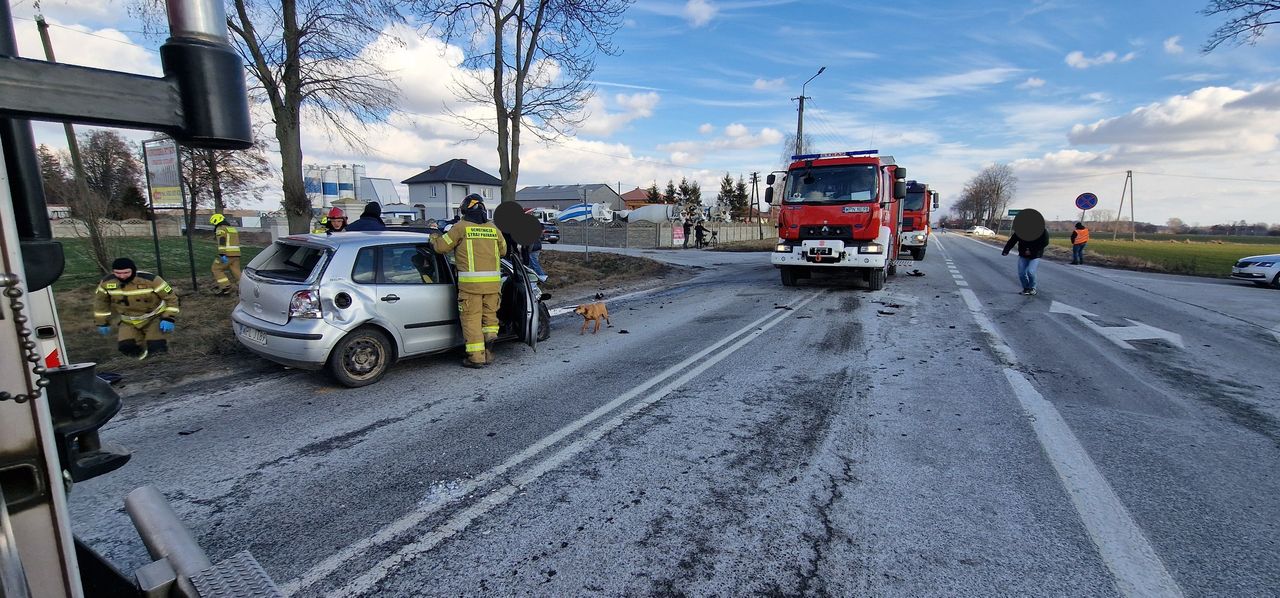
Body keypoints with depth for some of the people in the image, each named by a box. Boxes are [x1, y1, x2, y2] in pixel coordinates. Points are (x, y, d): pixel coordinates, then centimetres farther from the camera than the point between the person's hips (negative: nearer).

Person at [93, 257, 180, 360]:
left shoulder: (150, 279, -23)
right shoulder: (107, 282, -11)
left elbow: (171, 297, -16)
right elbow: (100, 301, 7)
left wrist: (168, 319, -22)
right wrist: (102, 323, 9)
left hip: (154, 318, -4)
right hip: (128, 321, 4)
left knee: (156, 347, -21)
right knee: (125, 347, -12)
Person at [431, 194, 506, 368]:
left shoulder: (461, 227, -1)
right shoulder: (493, 229, 11)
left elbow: (441, 247, 4)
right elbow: (503, 251, 24)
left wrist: (434, 238, 24)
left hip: (471, 282, -4)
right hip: (493, 282, 4)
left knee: (472, 319, 4)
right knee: (490, 316, 17)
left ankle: (476, 357, 6)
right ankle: (488, 353, 9)